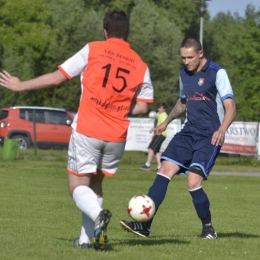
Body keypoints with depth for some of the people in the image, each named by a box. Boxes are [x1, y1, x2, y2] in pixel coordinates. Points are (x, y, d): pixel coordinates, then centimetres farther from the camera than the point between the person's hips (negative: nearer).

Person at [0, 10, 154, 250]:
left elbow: (56, 78, -1)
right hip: (117, 136, 4)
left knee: (78, 186, 4)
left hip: (87, 131, -3)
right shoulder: (141, 66, 6)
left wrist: (21, 85, 10)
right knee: (95, 183, 22)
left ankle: (98, 214, -26)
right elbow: (142, 107, 2)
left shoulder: (93, 50, -2)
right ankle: (87, 238, 15)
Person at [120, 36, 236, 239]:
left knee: (193, 182, -17)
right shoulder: (184, 74, 11)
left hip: (210, 137, -7)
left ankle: (208, 228, 6)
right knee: (165, 171, -8)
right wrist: (167, 121, 28)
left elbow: (231, 107, -16)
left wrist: (222, 129, -31)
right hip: (188, 132, 7)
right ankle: (145, 225, -10)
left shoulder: (217, 73, -11)